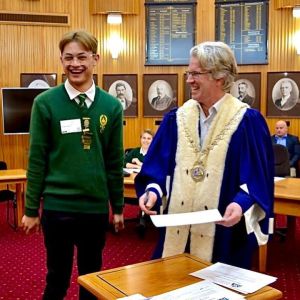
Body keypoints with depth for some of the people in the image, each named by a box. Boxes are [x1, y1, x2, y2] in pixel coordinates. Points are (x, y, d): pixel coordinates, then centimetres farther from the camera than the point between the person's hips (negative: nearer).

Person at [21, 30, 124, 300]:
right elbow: (37, 159, -3)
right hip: (57, 207, -2)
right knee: (58, 277, 14)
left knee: (92, 275, 18)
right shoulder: (45, 103, -6)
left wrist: (118, 207, 7)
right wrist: (31, 209, -1)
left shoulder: (111, 106, 0)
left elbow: (115, 161, 4)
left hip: (97, 208, 2)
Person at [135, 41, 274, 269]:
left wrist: (241, 203, -26)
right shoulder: (176, 118, 5)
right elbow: (159, 165, 4)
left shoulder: (248, 121, -6)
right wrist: (153, 190, -14)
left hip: (224, 233, -3)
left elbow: (259, 177, -9)